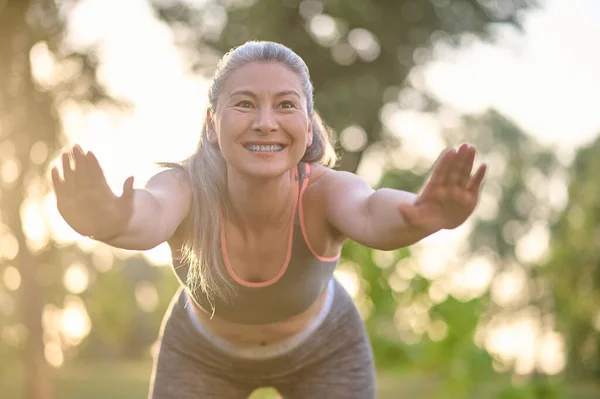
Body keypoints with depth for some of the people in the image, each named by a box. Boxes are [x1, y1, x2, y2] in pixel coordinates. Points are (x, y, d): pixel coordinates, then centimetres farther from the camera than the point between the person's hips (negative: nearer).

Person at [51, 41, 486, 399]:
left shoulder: (324, 192, -35)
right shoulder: (188, 189, -35)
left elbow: (371, 214, -58)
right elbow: (152, 214, -58)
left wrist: (422, 216, -82)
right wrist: (109, 220, -83)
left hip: (324, 351, 0)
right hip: (203, 354, 0)